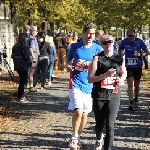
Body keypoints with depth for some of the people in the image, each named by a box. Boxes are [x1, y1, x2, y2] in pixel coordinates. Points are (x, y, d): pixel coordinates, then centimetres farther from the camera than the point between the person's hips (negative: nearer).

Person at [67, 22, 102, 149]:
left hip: (89, 85, 2)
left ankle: (78, 137, 33)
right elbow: (69, 59, 15)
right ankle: (74, 137, 3)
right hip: (76, 83, -2)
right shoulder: (75, 46, -1)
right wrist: (68, 66, -6)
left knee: (85, 114, 11)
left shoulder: (97, 48, -1)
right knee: (78, 111, -17)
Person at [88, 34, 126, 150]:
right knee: (100, 123, 16)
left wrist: (122, 79, -2)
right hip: (99, 96, -1)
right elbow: (90, 79, -10)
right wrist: (105, 75, -23)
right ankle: (99, 138, 50)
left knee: (110, 125, -10)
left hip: (114, 96, 1)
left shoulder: (119, 58, 4)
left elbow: (124, 73, 21)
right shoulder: (97, 58, -6)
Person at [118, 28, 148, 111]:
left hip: (138, 66, 1)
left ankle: (136, 100, 35)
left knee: (136, 84, 15)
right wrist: (121, 53, -11)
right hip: (128, 66, -1)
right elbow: (120, 50, 12)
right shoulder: (124, 42, -6)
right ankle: (131, 103, -16)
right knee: (130, 84, -13)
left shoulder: (139, 41, -8)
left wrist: (139, 54, -21)